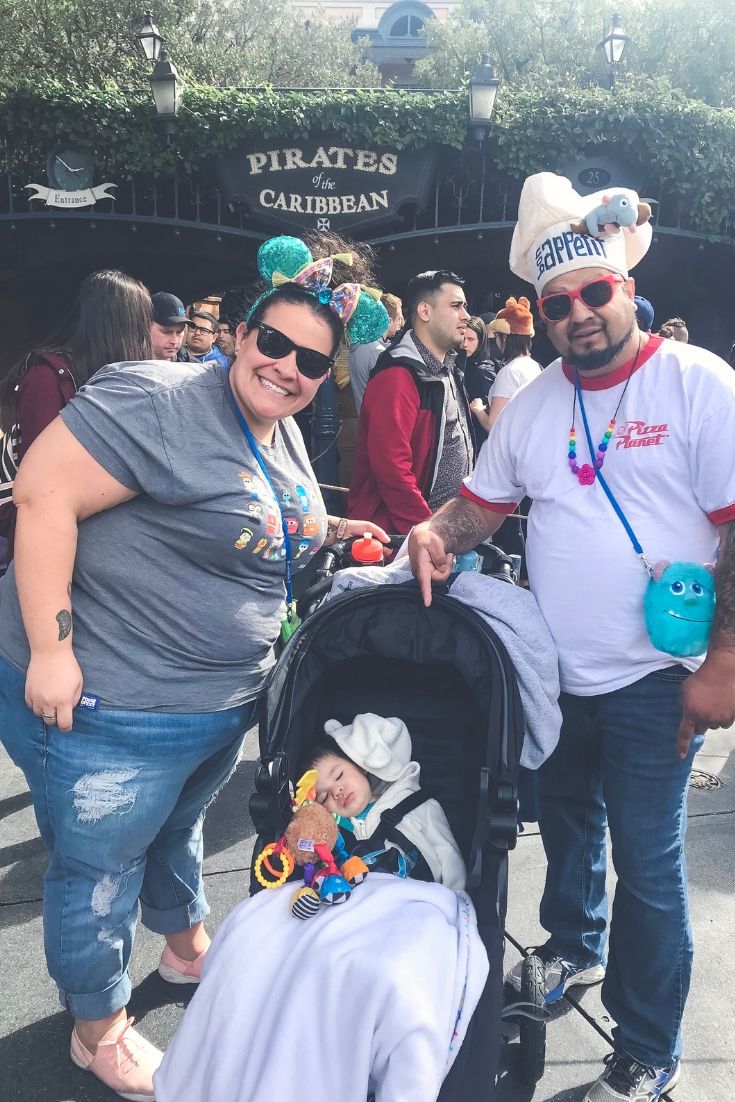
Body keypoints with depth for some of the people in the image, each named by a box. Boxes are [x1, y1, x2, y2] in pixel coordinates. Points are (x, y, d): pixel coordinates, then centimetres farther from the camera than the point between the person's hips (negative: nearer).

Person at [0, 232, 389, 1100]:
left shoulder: (283, 437, 7)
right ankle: (99, 1028, 36)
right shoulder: (159, 402, -22)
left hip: (224, 699, 9)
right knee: (99, 872, 12)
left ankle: (186, 945, 56)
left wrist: (329, 531, 7)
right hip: (111, 709, -8)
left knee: (177, 828, 31)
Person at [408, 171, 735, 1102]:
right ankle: (572, 950, 50)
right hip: (554, 672, 5)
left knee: (648, 865, 4)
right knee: (566, 826, 23)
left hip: (654, 679, -5)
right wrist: (436, 532, -10)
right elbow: (483, 501, 12)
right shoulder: (534, 404, 6)